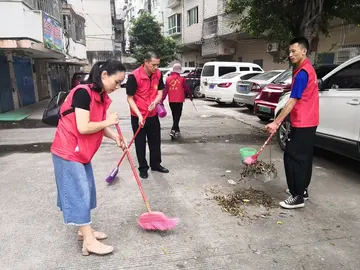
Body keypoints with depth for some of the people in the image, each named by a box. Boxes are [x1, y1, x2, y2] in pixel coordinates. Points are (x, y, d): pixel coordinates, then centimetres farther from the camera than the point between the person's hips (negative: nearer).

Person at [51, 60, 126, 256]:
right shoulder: (83, 92, -22)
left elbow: (98, 126, 8)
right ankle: (89, 242, 8)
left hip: (81, 152, 9)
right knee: (79, 193, -3)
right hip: (68, 152, -9)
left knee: (85, 191, 16)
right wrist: (108, 122, -16)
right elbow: (83, 128, -28)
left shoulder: (101, 96, 5)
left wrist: (115, 137, -6)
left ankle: (84, 230, 32)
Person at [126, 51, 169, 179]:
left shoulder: (158, 74, -5)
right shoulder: (134, 76, -21)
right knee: (140, 143, 7)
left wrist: (155, 102, -20)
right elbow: (130, 98, -16)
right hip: (138, 117, -5)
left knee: (156, 141, 15)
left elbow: (160, 92, 3)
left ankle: (156, 164, 33)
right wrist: (139, 115, -25)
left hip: (153, 115, 5)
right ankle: (143, 168, 23)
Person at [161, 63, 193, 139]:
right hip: (179, 100, -4)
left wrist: (162, 100, -3)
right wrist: (190, 96, 15)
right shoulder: (182, 79, -8)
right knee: (177, 115, -2)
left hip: (171, 101, 4)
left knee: (174, 115, 17)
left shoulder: (168, 79, 1)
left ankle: (177, 130, 28)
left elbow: (165, 90, -2)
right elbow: (186, 89, -1)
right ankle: (173, 130, -18)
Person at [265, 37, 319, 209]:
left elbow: (292, 101, -22)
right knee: (304, 157, 16)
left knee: (293, 157, -7)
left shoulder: (302, 73, -17)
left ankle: (298, 197, 0)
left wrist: (276, 122, -23)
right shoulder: (307, 69, 14)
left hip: (302, 124, -10)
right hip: (308, 122, 10)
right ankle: (302, 190, 28)